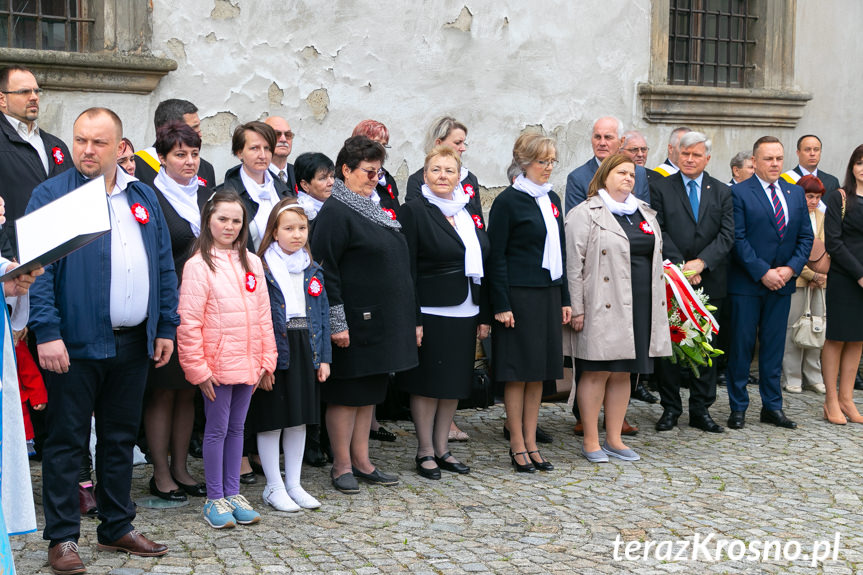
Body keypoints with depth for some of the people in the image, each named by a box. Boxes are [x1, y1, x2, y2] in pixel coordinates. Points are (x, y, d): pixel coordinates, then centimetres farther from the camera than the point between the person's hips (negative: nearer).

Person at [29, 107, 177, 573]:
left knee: (121, 439, 14)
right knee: (66, 442, 1)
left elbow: (164, 267, 15)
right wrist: (47, 333, -19)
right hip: (75, 343, -5)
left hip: (133, 343, 5)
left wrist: (166, 327, 10)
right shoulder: (50, 196, -4)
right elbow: (37, 269, -10)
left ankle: (117, 528, 25)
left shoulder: (144, 198, 12)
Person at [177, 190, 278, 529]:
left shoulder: (252, 263, 9)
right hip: (217, 366, -5)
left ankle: (232, 493, 23)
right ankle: (215, 499, 13)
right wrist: (197, 368, -12)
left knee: (236, 428, 13)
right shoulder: (198, 265, -8)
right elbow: (188, 323, -10)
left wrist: (267, 360, 9)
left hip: (248, 365, 5)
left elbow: (263, 314, 12)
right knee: (217, 429, 3)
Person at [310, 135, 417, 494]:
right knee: (347, 394, 0)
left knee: (369, 393, 13)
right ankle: (342, 466, 9)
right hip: (355, 322, -9)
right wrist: (336, 322, -21)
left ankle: (361, 461, 21)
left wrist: (407, 320, 21)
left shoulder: (375, 211, 15)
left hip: (383, 322, 9)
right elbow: (325, 270, -17)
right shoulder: (334, 212, -12)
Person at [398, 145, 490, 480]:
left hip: (464, 313, 6)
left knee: (455, 382, 11)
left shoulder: (468, 213, 12)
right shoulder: (414, 211, -6)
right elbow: (407, 269, -10)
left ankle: (442, 448, 22)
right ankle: (425, 451, 12)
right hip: (430, 311, -6)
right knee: (428, 382, 1)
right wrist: (412, 320, -16)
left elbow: (482, 264, 14)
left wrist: (484, 315, 10)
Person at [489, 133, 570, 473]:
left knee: (539, 370, 9)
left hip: (548, 293, 7)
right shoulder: (508, 201, -8)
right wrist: (501, 304, -15)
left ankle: (531, 442, 17)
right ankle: (517, 446, 7)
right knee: (518, 371, -1)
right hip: (519, 295, -7)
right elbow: (496, 256, -10)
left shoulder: (552, 199, 13)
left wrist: (564, 298, 13)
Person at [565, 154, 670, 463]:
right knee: (597, 372, -1)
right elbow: (573, 265, -8)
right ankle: (591, 441, 8)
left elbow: (656, 259, 21)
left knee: (623, 373, 10)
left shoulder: (646, 214, 17)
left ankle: (614, 439, 18)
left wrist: (658, 305, 16)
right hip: (603, 307, -6)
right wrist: (576, 308, -13)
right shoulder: (585, 214, -4)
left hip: (640, 306, 6)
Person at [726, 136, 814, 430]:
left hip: (781, 283, 5)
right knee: (741, 346, 1)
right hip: (746, 284, -4)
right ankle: (738, 408, 10)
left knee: (774, 346, 9)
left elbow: (806, 237, 9)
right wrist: (763, 272, -15)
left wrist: (791, 268, -6)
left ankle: (772, 406, 17)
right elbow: (738, 239, -11)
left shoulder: (796, 193, 11)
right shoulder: (739, 193, -5)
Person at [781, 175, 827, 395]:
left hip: (819, 281, 5)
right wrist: (811, 275, -12)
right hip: (796, 279, -5)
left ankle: (813, 377, 13)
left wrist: (820, 275, -4)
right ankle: (792, 378, 5)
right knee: (793, 327, -3)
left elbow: (826, 250, 12)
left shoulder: (822, 218, 14)